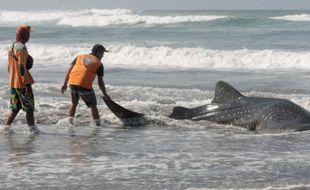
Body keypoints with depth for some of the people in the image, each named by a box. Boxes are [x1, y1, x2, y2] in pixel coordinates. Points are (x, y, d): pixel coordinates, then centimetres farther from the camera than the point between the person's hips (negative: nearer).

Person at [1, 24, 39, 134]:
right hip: (22, 83, -9)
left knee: (15, 107, 15)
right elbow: (22, 67, -22)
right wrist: (27, 84, -20)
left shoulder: (12, 48, 12)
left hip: (13, 83, 9)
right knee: (29, 107, 3)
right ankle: (32, 128, 8)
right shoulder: (21, 48, -16)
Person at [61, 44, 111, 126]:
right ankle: (98, 124, 7)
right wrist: (105, 95, 13)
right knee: (93, 106, 9)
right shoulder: (99, 64, 7)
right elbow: (100, 82, 4)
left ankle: (70, 122, 20)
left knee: (74, 103, 23)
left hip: (72, 82, 4)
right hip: (85, 86, -4)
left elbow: (70, 70, 11)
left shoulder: (80, 57, 18)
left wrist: (65, 84, 13)